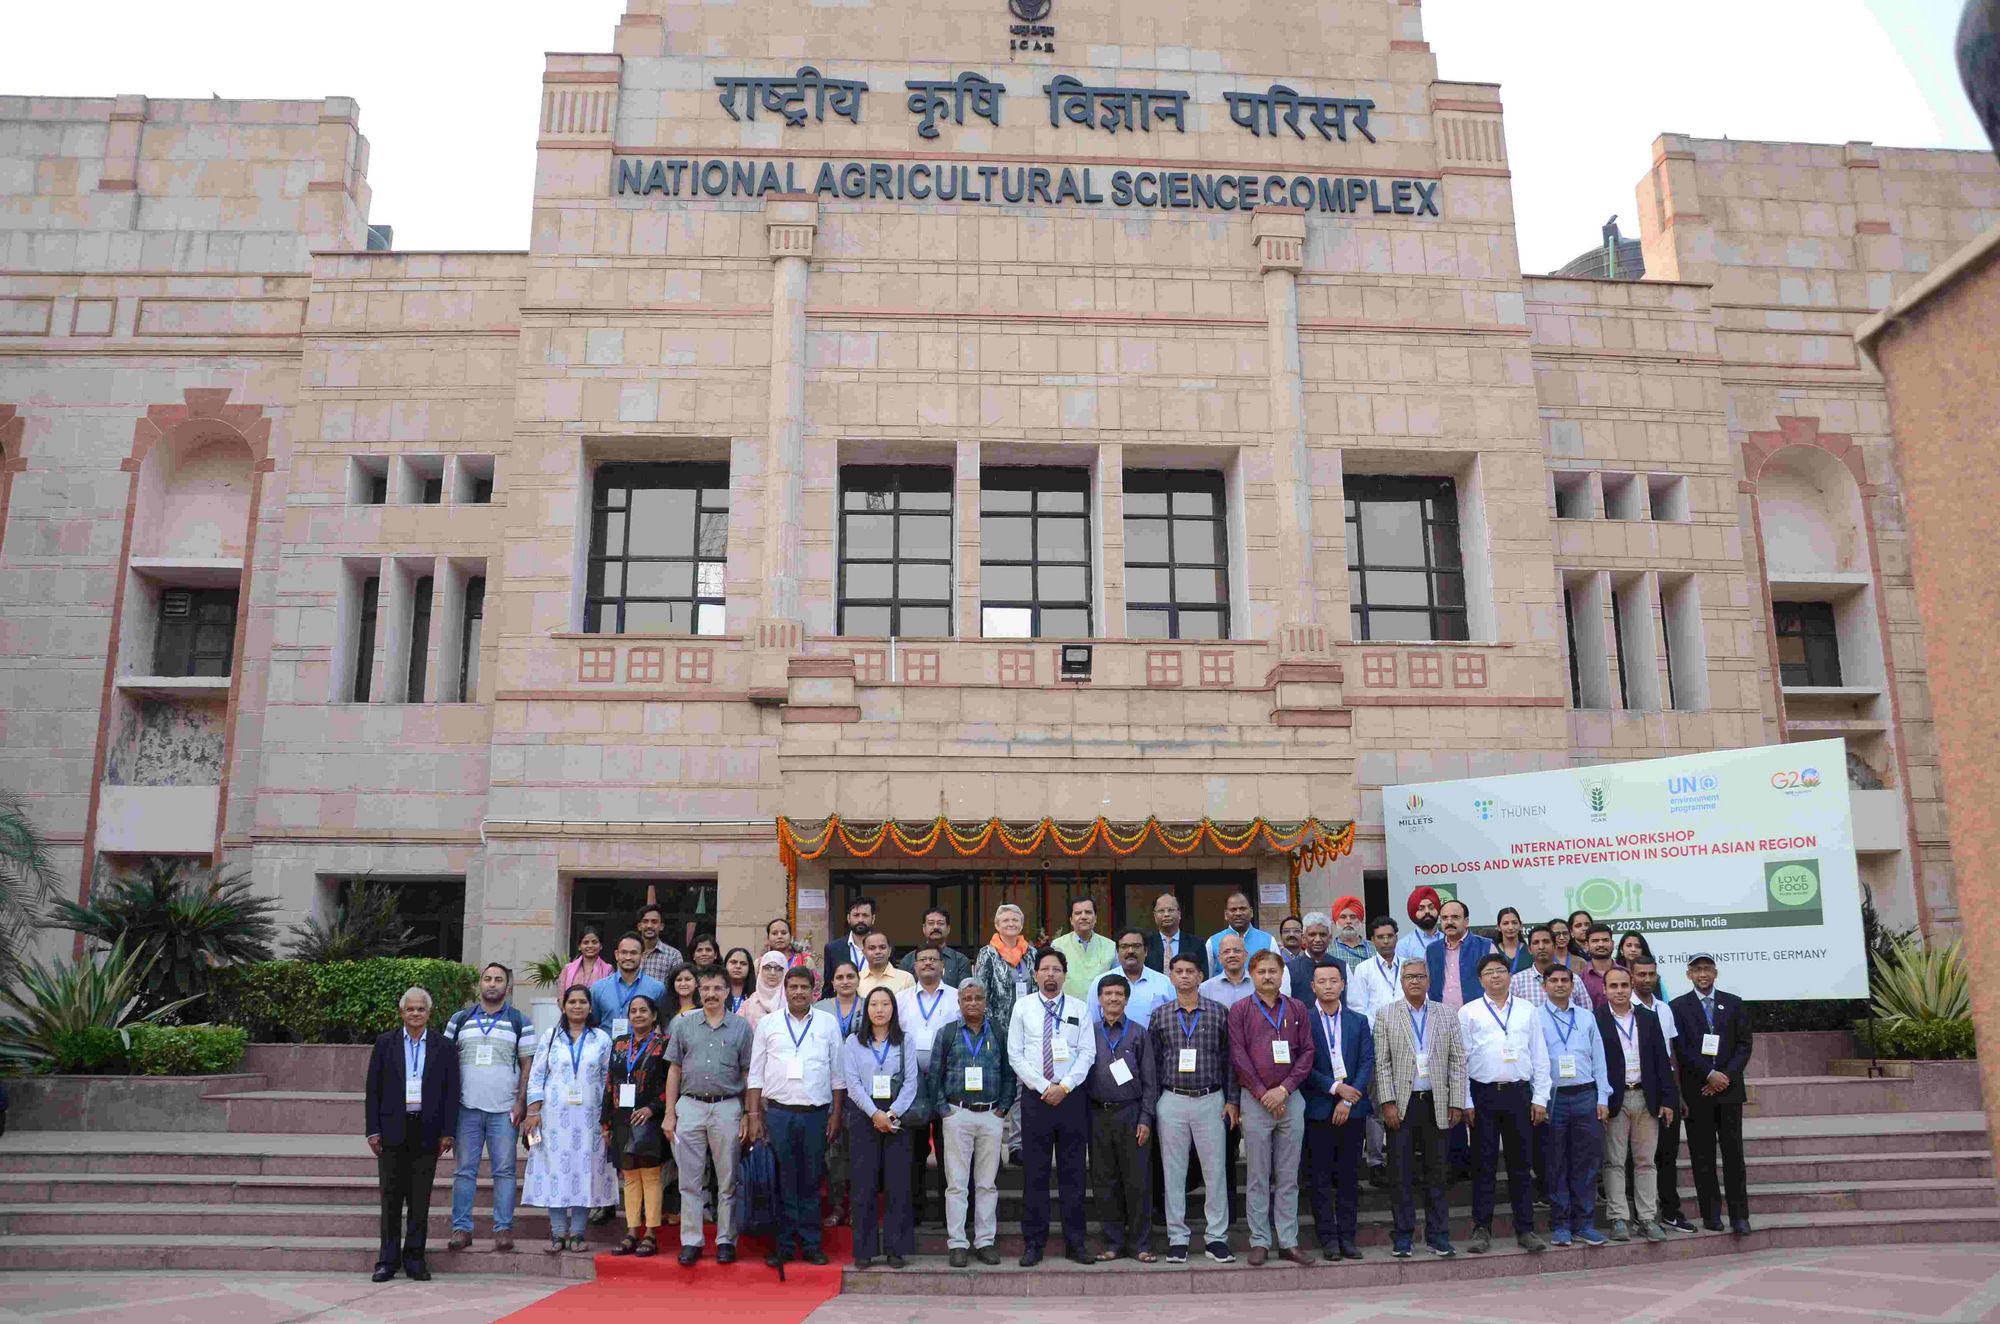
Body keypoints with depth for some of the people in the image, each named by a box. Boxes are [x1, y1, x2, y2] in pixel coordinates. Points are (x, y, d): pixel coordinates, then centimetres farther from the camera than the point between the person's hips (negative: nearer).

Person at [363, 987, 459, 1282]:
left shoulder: (443, 1047, 5)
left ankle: (414, 1258, 13)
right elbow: (373, 1090, 5)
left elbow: (451, 1092, 4)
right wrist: (372, 1130, -2)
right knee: (391, 1197, 4)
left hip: (427, 1132, 0)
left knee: (420, 1199, 4)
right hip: (393, 1130, 0)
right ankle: (388, 1259, 12)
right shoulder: (385, 1044, 6)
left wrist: (448, 1132, -2)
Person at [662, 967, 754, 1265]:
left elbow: (749, 1074, 3)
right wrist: (669, 1113, 4)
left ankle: (726, 1241, 12)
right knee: (690, 1181, 5)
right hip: (690, 1107, 2)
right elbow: (674, 1070, 9)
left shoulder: (741, 1027, 3)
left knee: (727, 1181, 4)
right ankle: (691, 1241, 12)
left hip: (727, 1108, -1)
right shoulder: (684, 1025, 8)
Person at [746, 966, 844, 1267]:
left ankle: (811, 1244, 14)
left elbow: (837, 1073, 7)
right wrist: (754, 1115, 1)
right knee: (782, 1183, 3)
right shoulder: (768, 1023, 6)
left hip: (816, 1114, 0)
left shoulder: (828, 1023, 6)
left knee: (811, 1183, 6)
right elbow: (756, 1073, 7)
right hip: (778, 1113, 0)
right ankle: (783, 1245, 12)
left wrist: (836, 1114, 2)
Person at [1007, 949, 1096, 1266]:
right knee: (1035, 1173, 3)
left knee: (1072, 1172, 5)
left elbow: (1087, 1053, 1)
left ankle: (1075, 1242, 13)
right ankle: (1034, 1243, 10)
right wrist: (1044, 1086, -9)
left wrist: (1064, 1086, -11)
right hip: (1035, 1096, -1)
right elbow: (1015, 1054, -1)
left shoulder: (1079, 1009, 6)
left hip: (1071, 1096, 1)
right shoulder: (1022, 1007, 4)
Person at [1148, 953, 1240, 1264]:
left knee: (1215, 1170, 1)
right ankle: (1177, 1239, 12)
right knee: (1173, 1171, 4)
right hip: (1172, 1101, 1)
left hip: (1210, 1100, -1)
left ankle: (1217, 1238, 10)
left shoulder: (1219, 1012, 3)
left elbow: (1229, 1058, 4)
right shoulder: (1160, 1015, 6)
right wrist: (1151, 1103, 4)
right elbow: (1153, 1061, 8)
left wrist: (1232, 1100, 0)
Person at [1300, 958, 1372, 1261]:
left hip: (1353, 1108, 3)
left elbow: (1367, 1063, 2)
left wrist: (1349, 1099, -8)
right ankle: (1328, 1238, 8)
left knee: (1350, 1176, 6)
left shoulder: (1359, 1021, 9)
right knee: (1320, 1177, 1)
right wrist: (1335, 1087, -13)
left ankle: (1347, 1236, 13)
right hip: (1318, 1108, -2)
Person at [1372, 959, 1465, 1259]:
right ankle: (1403, 1235, 11)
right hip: (1401, 1103, -1)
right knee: (1401, 1172, 2)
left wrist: (1457, 1103, 0)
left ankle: (1438, 1235, 17)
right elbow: (1381, 1063, -1)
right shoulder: (1385, 1016, 3)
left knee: (1436, 1171, 8)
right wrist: (1387, 1102, -8)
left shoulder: (1447, 1016, 8)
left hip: (1436, 1103, 2)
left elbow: (1457, 1061, 6)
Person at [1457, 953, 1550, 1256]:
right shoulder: (1468, 1012, 3)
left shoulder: (1527, 1011, 9)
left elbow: (1539, 1057, 9)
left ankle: (1525, 1229, 15)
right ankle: (1482, 1229, 10)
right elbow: (1461, 1059, 1)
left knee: (1520, 1163, 8)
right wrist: (1466, 1102, -4)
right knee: (1484, 1164, 3)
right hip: (1483, 1094, -2)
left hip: (1519, 1094, 2)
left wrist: (1540, 1098, 2)